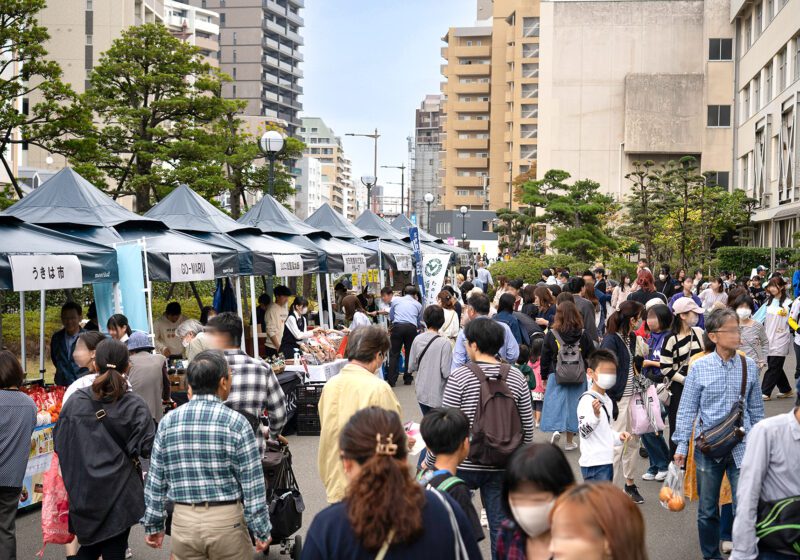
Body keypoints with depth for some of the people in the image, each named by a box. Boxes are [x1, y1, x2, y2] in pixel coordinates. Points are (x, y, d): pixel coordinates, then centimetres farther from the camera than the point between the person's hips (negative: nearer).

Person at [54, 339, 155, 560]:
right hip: (119, 494, -3)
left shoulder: (75, 402, -5)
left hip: (83, 493, 3)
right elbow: (148, 447, -16)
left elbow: (59, 444, 2)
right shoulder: (134, 405, -12)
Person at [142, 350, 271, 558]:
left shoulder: (168, 421, 0)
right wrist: (261, 530, -1)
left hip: (183, 521, 3)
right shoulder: (236, 423, -11)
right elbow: (252, 483, -9)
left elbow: (155, 479, 4)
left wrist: (153, 524, 14)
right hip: (226, 521, -3)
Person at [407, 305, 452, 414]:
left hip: (421, 393, 5)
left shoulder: (417, 339, -4)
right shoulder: (444, 343, -18)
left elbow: (411, 367, 3)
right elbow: (446, 372, -18)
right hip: (437, 396, -5)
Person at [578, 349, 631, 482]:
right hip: (594, 464, -10)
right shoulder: (587, 400, -15)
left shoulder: (607, 400, 15)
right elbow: (583, 431, -23)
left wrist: (618, 437, 8)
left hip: (607, 460, 10)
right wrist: (595, 415, -38)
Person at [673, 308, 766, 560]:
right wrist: (681, 446, -3)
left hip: (742, 447, 1)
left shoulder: (749, 366, 0)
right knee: (707, 510, 12)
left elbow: (756, 409, 8)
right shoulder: (700, 367, -6)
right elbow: (687, 409, -1)